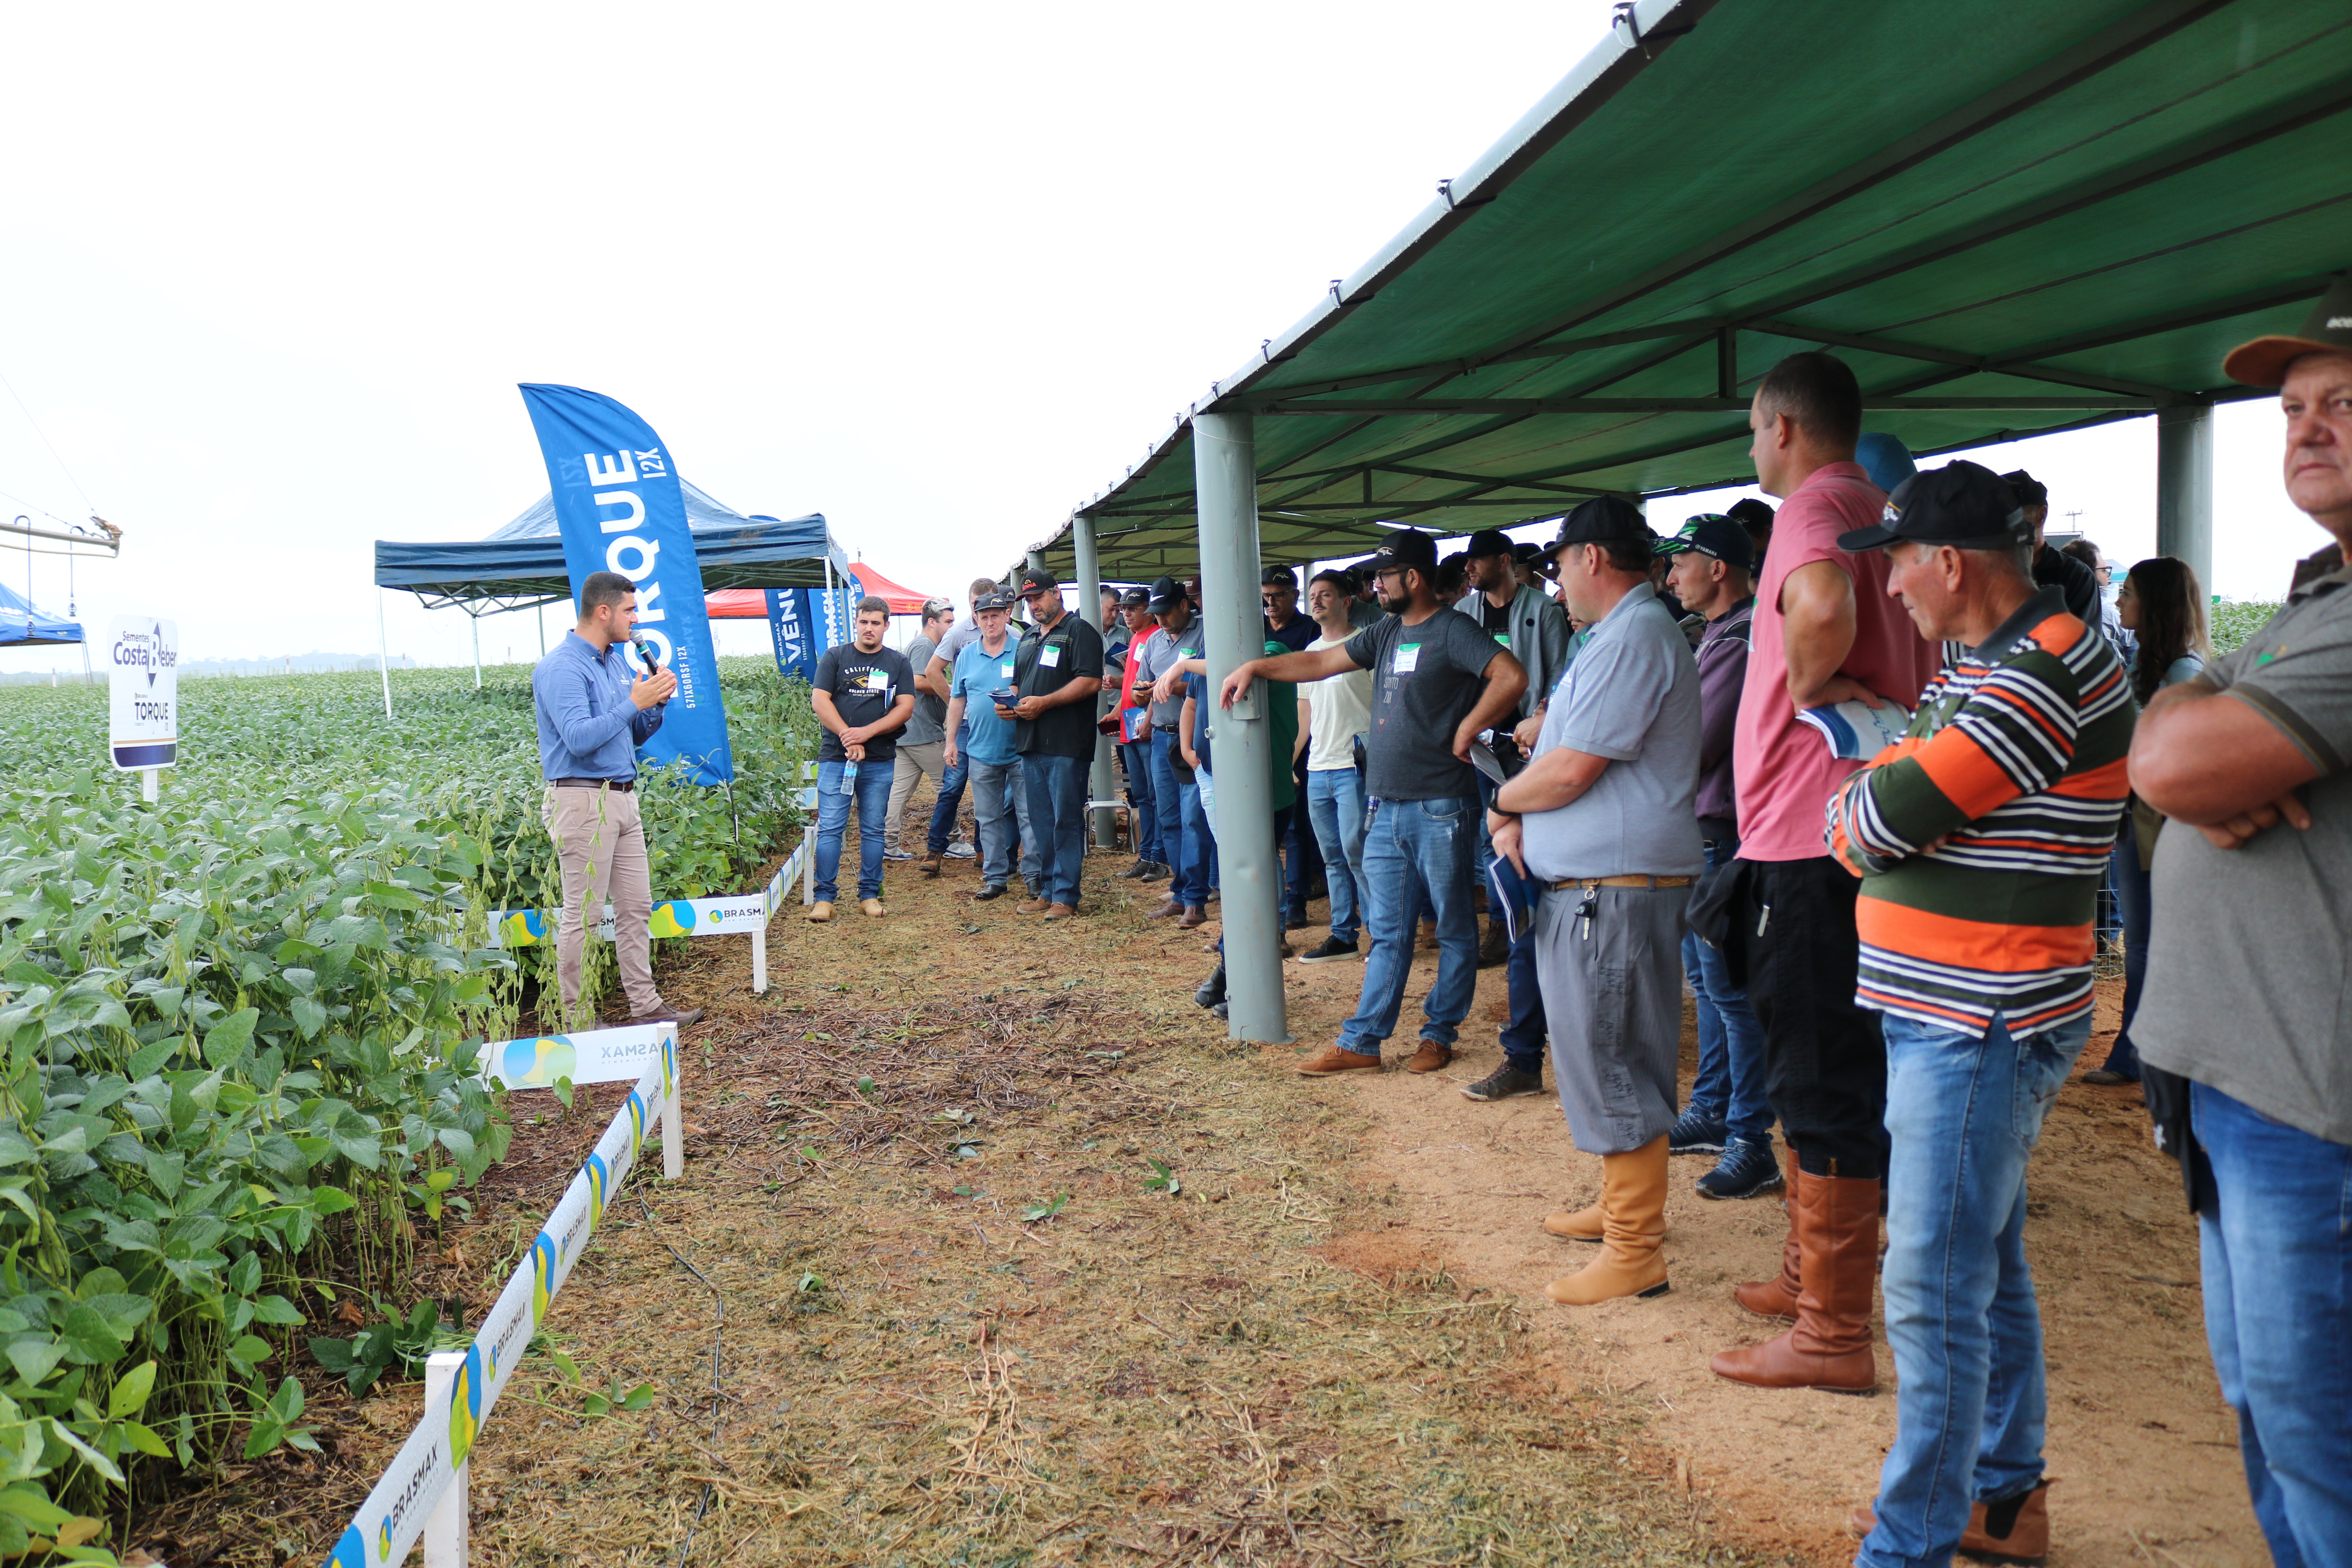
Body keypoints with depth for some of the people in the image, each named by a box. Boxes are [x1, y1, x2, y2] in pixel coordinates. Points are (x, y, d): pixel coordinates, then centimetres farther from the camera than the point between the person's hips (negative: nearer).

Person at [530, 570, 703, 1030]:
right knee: (582, 915, -2)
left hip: (622, 799, 9)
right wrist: (633, 703, -19)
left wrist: (656, 703, 1)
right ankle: (576, 1018, 7)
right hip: (583, 801, -9)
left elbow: (636, 736, 19)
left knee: (636, 908, 11)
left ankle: (646, 1005, 19)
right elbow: (580, 738, -24)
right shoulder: (562, 668, -13)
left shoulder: (616, 662, 14)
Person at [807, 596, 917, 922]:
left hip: (880, 761, 1)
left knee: (873, 830, 6)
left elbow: (906, 708, 0)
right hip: (835, 758, -1)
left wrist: (866, 732, -12)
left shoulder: (898, 663, 9)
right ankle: (824, 897, 1)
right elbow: (819, 700, -2)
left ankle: (870, 895, 14)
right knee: (830, 828, -4)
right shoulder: (835, 657, 7)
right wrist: (847, 736, -13)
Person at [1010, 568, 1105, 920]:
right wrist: (1011, 702, 6)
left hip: (1066, 743, -8)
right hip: (1031, 743, 8)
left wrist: (1044, 703, -18)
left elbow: (1090, 682, -14)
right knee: (1041, 821, 11)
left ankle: (1066, 896, -2)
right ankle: (1048, 890, 19)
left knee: (1066, 821, -5)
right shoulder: (1028, 638, 22)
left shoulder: (1079, 631, -3)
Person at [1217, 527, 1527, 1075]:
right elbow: (1321, 663, 21)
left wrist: (1468, 729, -16)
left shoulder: (1453, 631, -10)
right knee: (1388, 934, 11)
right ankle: (1362, 1041, 13)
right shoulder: (1386, 634, 14)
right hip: (1385, 808, 8)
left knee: (1454, 929, 7)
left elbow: (1512, 677, -23)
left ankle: (1440, 1034, 18)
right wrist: (1255, 667, 15)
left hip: (1440, 809, -8)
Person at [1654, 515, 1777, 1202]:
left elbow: (1696, 747, -21)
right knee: (1705, 980, 17)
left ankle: (1751, 1143, 1)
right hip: (1695, 832, 11)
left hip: (1720, 833, -11)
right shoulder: (1714, 634, 15)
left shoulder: (1741, 642, -18)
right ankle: (1711, 1113, 29)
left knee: (1728, 989, -6)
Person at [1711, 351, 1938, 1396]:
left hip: (1809, 842, -10)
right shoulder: (1884, 515, 16)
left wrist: (1811, 686, -19)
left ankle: (1833, 1333, 7)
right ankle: (1810, 1272, 33)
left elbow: (1823, 608, -37)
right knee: (1819, 1072, 19)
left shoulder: (1817, 506, -13)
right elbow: (1930, 657, 27)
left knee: (1822, 1084, -3)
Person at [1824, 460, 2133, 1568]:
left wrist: (1856, 808, -1)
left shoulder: (2041, 676, -19)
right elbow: (1888, 793, 13)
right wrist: (1887, 787, -9)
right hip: (1960, 1018, 10)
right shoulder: (1986, 659, 15)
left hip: (1980, 1030, -10)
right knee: (1987, 1265, 19)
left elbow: (1879, 822, -23)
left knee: (1933, 1292, -4)